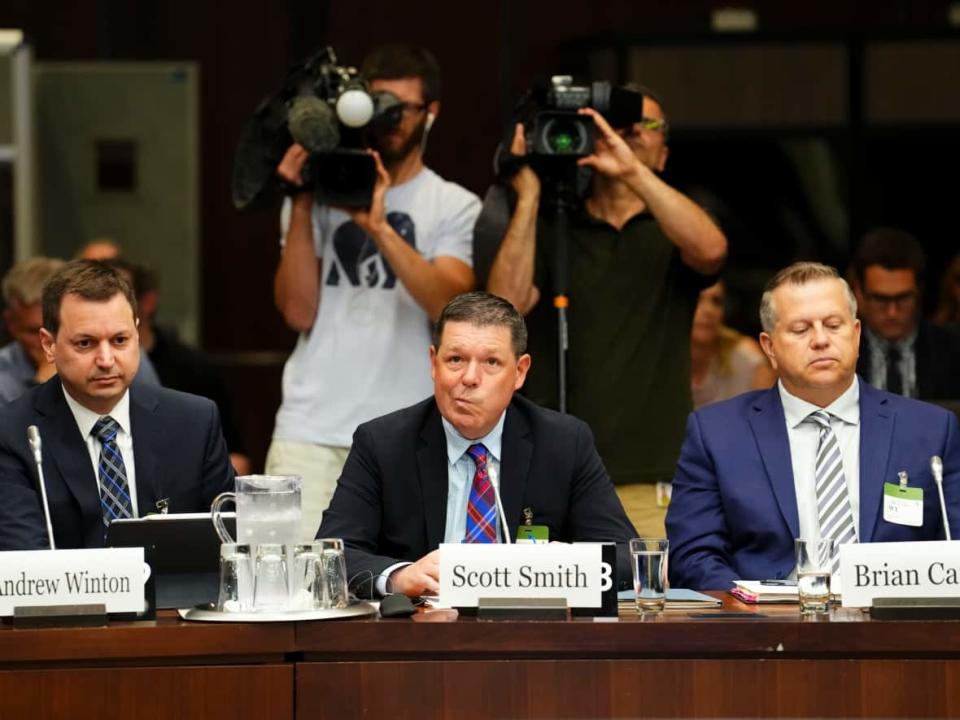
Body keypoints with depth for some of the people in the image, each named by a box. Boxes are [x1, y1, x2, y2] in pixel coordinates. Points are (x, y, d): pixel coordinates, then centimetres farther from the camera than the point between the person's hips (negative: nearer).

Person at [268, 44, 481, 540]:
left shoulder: (455, 206, 8)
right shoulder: (320, 194, 11)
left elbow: (449, 305, -9)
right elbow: (299, 311, 1)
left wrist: (380, 227, -19)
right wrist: (301, 206, -5)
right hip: (311, 430, 1)